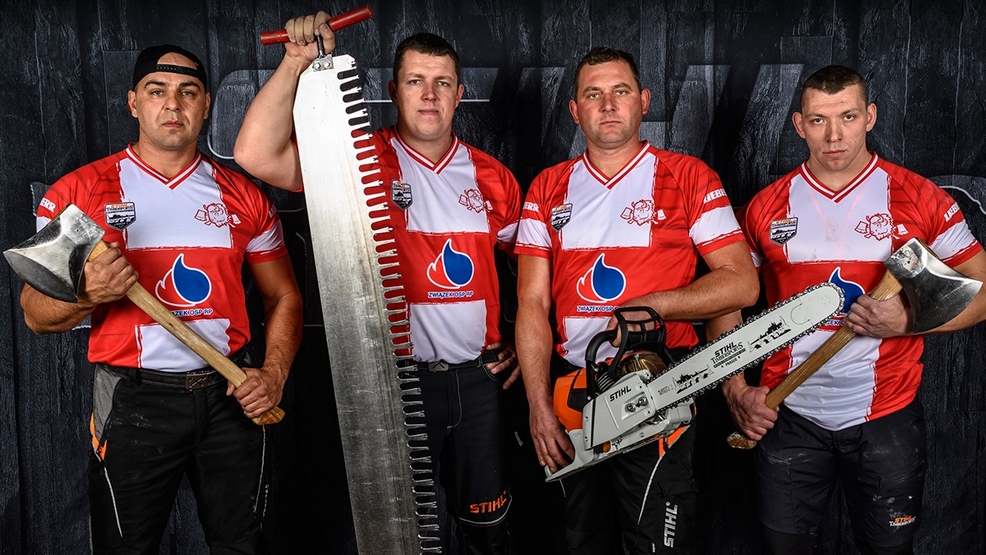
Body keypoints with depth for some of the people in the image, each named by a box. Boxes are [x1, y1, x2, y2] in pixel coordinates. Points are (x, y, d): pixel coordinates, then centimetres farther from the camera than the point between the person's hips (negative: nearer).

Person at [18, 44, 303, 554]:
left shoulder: (243, 196, 5)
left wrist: (274, 374, -5)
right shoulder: (78, 192, -1)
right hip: (133, 400, -2)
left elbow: (283, 297, 10)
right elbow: (36, 313, 0)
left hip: (230, 396, 2)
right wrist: (87, 296, -22)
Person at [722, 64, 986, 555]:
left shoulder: (920, 200, -4)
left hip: (886, 417, -1)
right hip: (789, 417, 1)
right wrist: (735, 390, -4)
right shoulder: (766, 207, 0)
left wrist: (909, 321, -17)